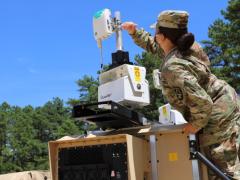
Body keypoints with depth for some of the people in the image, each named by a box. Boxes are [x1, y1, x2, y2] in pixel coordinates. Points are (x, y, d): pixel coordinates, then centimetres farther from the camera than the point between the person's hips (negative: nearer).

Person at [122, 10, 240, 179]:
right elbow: (154, 45, 21)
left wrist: (197, 124, -16)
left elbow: (202, 103, -34)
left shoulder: (173, 67, -29)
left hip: (218, 116, -10)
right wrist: (135, 32, 13)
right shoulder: (183, 45, 0)